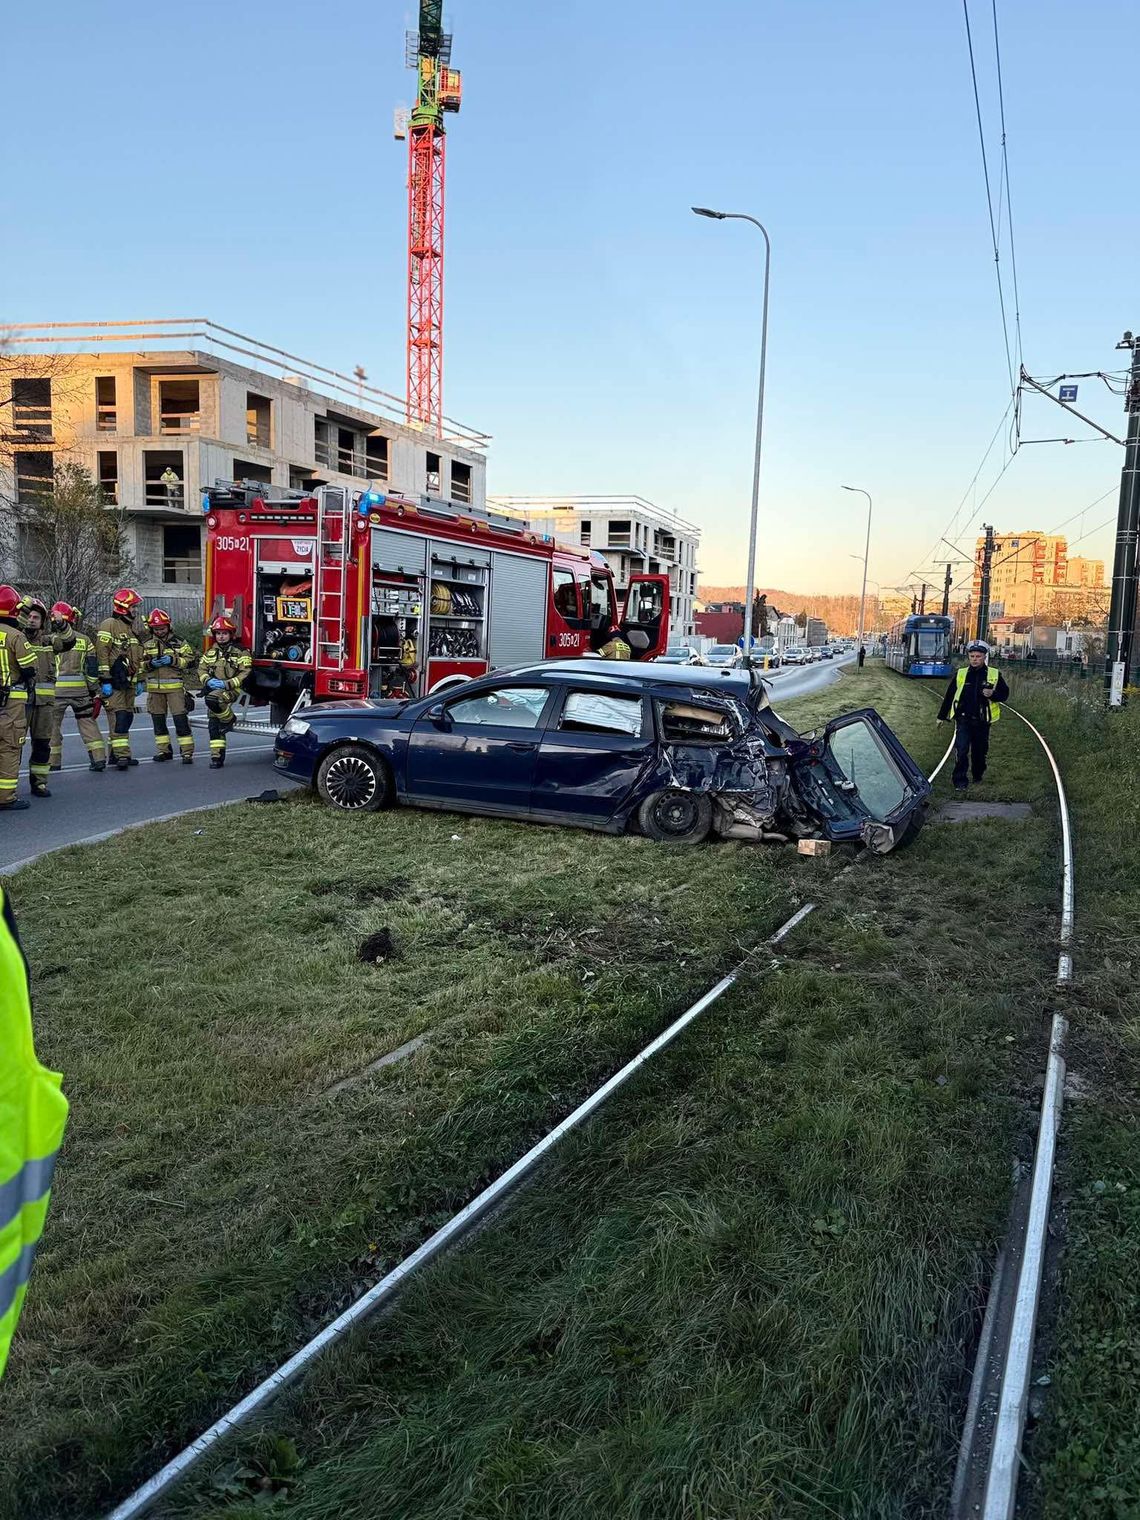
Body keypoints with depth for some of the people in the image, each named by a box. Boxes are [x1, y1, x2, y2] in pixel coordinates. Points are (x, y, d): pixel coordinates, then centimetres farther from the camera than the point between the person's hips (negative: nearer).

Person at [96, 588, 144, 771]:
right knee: (119, 717, -13)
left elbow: (138, 657, 26)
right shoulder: (109, 625, -8)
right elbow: (102, 654, -14)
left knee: (127, 717, 10)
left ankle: (117, 753, 18)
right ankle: (122, 755, -17)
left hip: (129, 682, 9)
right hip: (114, 683, -9)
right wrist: (105, 680, -17)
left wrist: (139, 680, 23)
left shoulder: (132, 627, 19)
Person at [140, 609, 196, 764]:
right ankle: (164, 750, 19)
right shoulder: (147, 644, 10)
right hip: (154, 687, 4)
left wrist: (173, 661, -13)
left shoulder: (179, 642, 3)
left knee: (180, 719, -8)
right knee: (158, 719, 8)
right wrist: (150, 664, -9)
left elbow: (190, 661, 1)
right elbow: (140, 664, 12)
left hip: (175, 686, -4)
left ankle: (187, 752, -6)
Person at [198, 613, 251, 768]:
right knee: (214, 727, 0)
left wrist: (226, 684, -18)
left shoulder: (240, 652, -3)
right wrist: (208, 681, -6)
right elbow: (201, 669, 15)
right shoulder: (210, 652, 14)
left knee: (212, 699, -36)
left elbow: (245, 674, -10)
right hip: (213, 690, 6)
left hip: (232, 689, -6)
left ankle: (229, 720, -10)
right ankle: (217, 757, 6)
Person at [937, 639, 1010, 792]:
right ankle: (960, 781, -7)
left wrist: (992, 694, -16)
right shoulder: (960, 673, 3)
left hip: (982, 721, 1)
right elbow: (949, 695, 10)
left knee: (980, 751, 11)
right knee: (961, 750, -12)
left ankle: (978, 775, 33)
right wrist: (942, 716, 14)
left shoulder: (995, 675, 1)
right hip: (963, 719, -1)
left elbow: (1004, 693, 7)